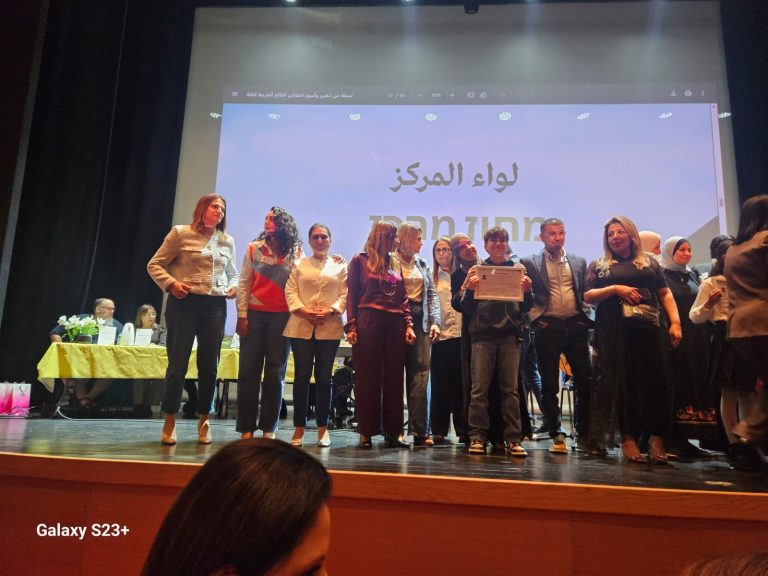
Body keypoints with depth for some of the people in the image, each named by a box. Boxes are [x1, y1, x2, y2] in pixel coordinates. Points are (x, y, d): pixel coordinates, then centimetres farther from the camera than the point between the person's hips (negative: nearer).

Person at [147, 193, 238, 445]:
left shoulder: (227, 241, 14)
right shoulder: (181, 233, 2)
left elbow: (233, 274, 24)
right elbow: (154, 265, 3)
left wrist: (234, 287, 3)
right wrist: (171, 283, -13)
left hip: (215, 306, 4)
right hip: (184, 303, -3)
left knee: (209, 366, 6)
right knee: (178, 364, -1)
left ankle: (203, 420, 20)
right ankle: (170, 423, 12)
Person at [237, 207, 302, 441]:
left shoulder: (296, 253, 4)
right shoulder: (253, 249, 7)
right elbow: (244, 284, 4)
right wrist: (242, 315, -1)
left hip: (282, 316, -1)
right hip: (255, 314, 1)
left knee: (275, 372, 3)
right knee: (249, 370, 1)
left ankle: (269, 428, 11)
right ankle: (246, 427, 9)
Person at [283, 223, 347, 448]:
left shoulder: (340, 266, 13)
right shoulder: (299, 264, 15)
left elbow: (344, 294, 4)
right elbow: (290, 291, 4)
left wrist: (331, 311, -12)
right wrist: (303, 311, -11)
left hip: (330, 327, 0)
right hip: (301, 326, 0)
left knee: (324, 378, 3)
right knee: (301, 376, -1)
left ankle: (323, 428, 10)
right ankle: (299, 428, 7)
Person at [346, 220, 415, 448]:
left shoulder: (395, 264, 16)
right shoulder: (360, 260, 4)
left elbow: (403, 298, 15)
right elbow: (351, 296, 0)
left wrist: (409, 324, 4)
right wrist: (351, 327, -8)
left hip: (395, 323, 4)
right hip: (368, 322, -4)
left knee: (394, 378, 5)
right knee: (367, 378, 1)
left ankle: (393, 431, 12)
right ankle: (365, 432, 9)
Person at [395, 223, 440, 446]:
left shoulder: (422, 264, 18)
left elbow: (432, 294, 15)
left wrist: (435, 321, 3)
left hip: (420, 321, 5)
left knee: (420, 372, -2)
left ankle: (420, 430, 0)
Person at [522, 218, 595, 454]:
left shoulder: (579, 261, 14)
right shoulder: (530, 263, 5)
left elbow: (586, 293, 14)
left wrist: (586, 318, 2)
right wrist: (535, 319, -10)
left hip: (576, 326, 2)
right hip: (548, 328, -2)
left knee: (585, 381, 2)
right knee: (549, 384, 2)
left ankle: (584, 432, 17)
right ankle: (556, 434, 13)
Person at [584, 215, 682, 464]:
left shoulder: (649, 262, 15)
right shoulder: (598, 265, 11)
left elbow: (665, 294, 10)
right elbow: (588, 296, 3)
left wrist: (675, 323, -2)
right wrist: (615, 289, -12)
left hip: (648, 329, 1)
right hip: (614, 332, -1)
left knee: (653, 381, -2)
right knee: (621, 382, 0)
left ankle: (657, 438, 5)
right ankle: (628, 437, 7)